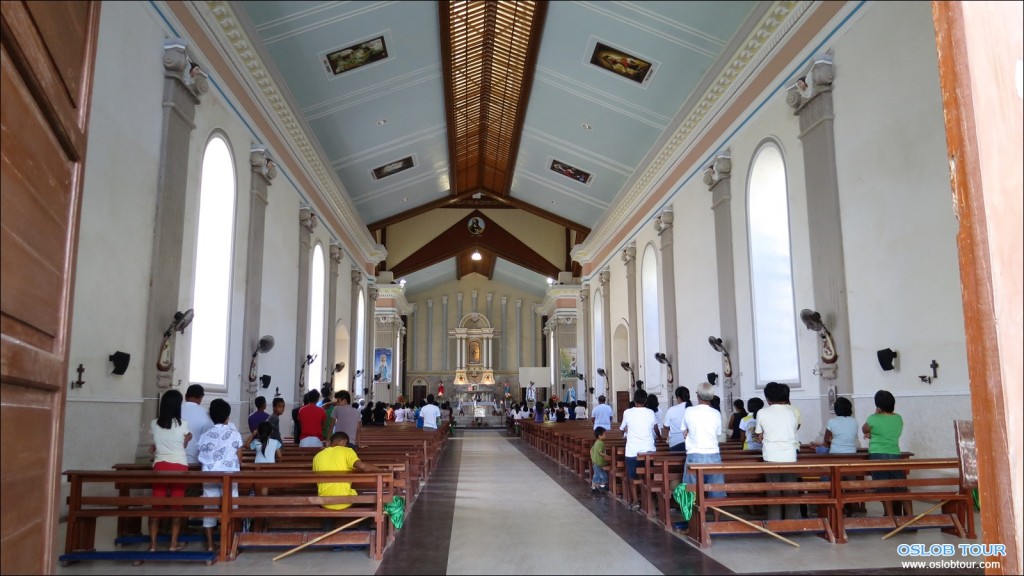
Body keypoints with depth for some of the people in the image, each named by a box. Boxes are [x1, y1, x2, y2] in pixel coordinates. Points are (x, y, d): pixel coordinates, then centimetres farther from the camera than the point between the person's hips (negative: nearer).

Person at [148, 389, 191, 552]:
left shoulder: (154, 424, 0)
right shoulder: (183, 424, -7)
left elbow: (157, 442, 13)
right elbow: (183, 445, 5)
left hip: (160, 465, 2)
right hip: (179, 466, -2)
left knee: (157, 504, 6)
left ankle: (152, 543, 7)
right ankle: (174, 543, 8)